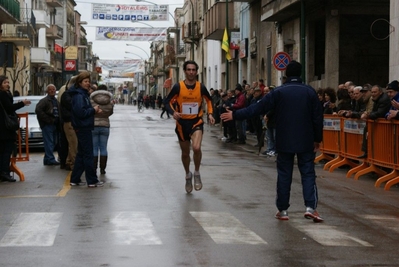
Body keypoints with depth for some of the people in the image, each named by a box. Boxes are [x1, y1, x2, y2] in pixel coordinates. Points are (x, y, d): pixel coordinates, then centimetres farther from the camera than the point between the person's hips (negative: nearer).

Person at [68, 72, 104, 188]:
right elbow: (80, 112, -24)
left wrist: (94, 110, 3)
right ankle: (92, 181, 1)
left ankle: (75, 179, 18)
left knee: (81, 154, 14)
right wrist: (93, 110, -13)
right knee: (88, 155, -4)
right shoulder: (78, 95, -16)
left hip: (84, 127, 10)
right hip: (83, 128, -10)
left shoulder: (83, 94, 15)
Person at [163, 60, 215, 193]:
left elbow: (209, 100, 14)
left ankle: (197, 173, -1)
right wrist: (173, 112, -20)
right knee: (185, 153, 14)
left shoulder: (201, 87, -4)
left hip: (196, 122, -1)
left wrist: (210, 114, 1)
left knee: (196, 148, -25)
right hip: (182, 123, 1)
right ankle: (188, 175, 40)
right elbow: (167, 102, -2)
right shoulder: (178, 87, -9)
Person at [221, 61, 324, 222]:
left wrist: (235, 115, 4)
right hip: (305, 142, 0)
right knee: (308, 173, 4)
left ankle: (283, 210, 10)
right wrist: (317, 139, 11)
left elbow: (257, 108, -4)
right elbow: (317, 117, 0)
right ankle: (310, 207, -10)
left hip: (284, 142, 0)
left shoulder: (278, 92, -4)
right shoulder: (309, 92, -1)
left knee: (284, 174, 7)